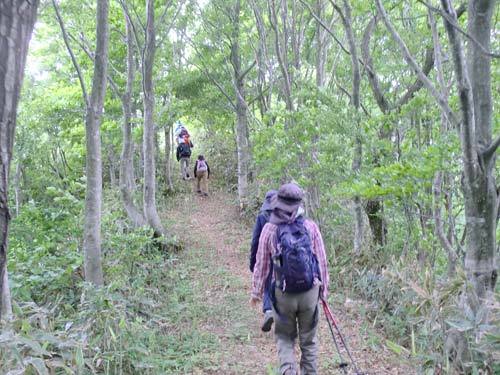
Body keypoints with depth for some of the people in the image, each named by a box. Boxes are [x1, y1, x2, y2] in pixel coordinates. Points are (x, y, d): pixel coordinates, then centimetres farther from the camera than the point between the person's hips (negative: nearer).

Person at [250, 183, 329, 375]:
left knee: (284, 338, 16)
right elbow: (322, 261, -1)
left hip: (283, 293, -1)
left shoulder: (269, 229, -7)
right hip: (310, 292, 1)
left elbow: (261, 265, -1)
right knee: (308, 340, 17)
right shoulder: (311, 227, -6)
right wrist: (324, 287, 13)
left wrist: (256, 292, 11)